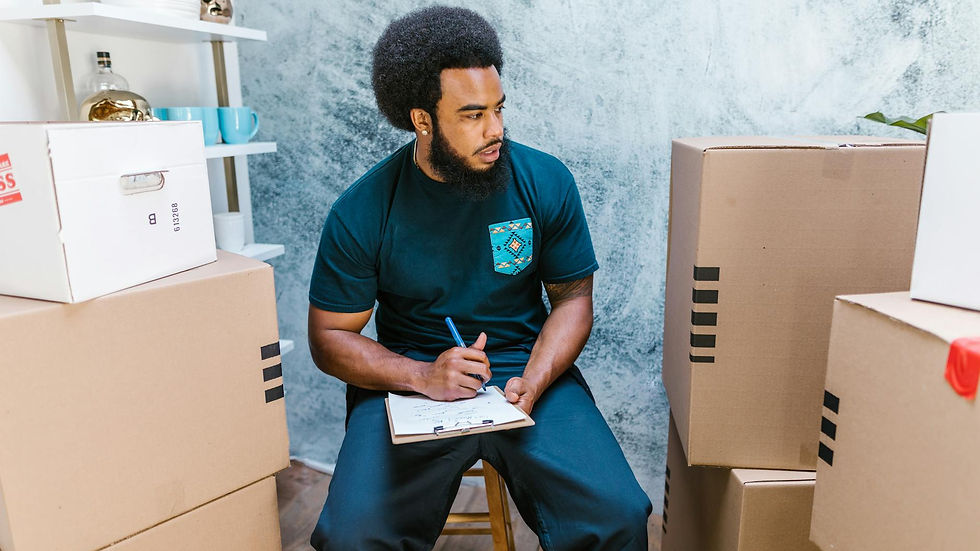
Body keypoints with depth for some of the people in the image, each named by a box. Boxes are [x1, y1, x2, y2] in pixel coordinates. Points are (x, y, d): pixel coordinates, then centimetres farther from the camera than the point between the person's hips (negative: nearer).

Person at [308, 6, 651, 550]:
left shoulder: (546, 182, -4)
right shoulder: (360, 213, -8)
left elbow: (573, 296, 3)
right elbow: (330, 337, -2)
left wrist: (533, 382, -15)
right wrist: (422, 375, -19)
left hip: (527, 367, 1)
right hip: (408, 378, 0)